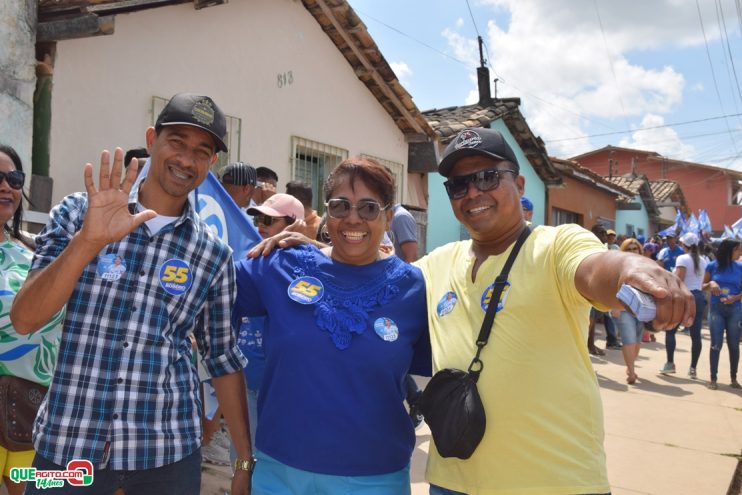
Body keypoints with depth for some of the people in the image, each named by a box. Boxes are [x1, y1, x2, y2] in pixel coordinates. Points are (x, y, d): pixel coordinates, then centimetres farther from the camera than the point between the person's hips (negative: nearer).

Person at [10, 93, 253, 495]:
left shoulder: (213, 254, 0)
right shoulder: (79, 213, -2)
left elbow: (223, 359, 5)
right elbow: (23, 320, -9)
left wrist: (245, 461, 5)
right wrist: (89, 239, -23)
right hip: (67, 442, -1)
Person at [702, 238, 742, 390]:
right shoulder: (712, 266, -1)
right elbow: (703, 286, 7)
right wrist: (711, 284, -14)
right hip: (716, 309, -1)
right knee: (716, 345, -2)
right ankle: (713, 378, 4)